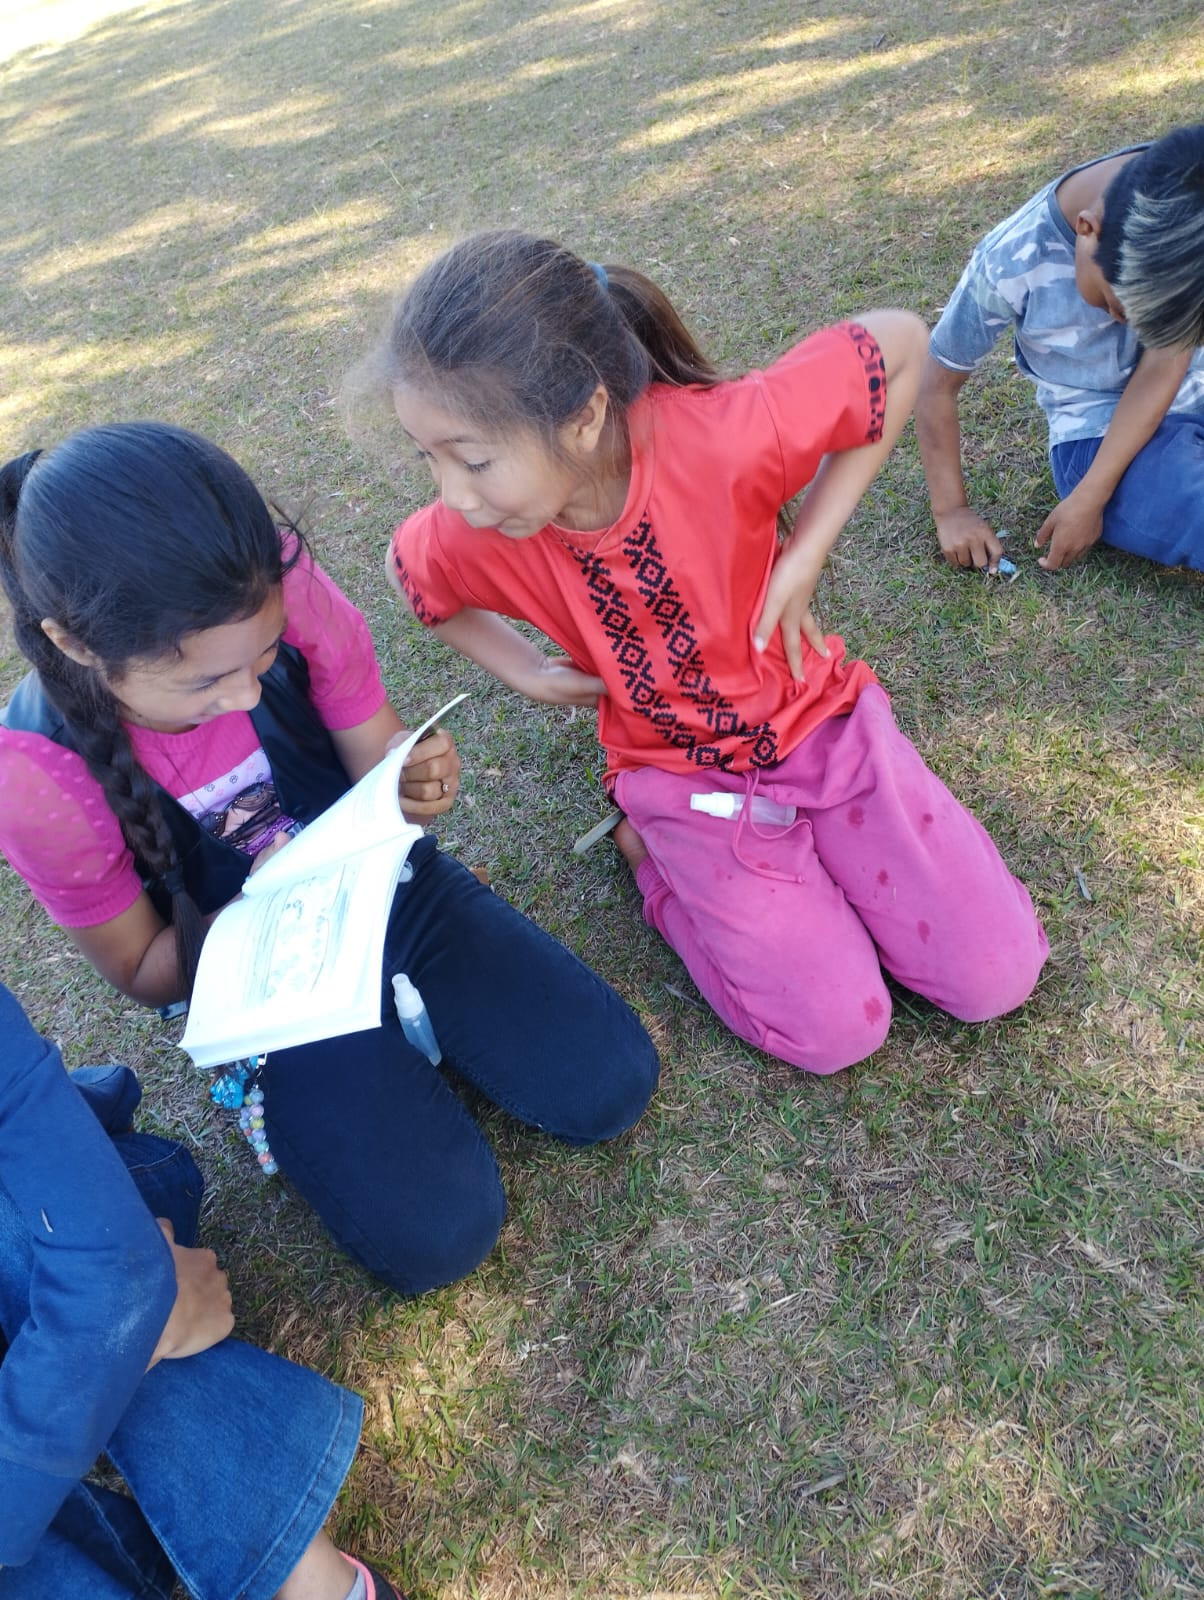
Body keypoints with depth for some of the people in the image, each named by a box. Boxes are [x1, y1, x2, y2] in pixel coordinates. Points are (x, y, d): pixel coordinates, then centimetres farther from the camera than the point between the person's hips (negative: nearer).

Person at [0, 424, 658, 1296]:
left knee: (611, 1086, -6)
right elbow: (142, 971, -10)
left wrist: (414, 788, -32)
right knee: (438, 1236, -14)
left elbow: (378, 762, -7)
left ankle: (406, 1017, 15)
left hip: (391, 890, 2)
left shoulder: (286, 594, -24)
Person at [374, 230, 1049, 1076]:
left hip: (820, 718, 0)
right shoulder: (471, 537, -21)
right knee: (836, 1030, -9)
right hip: (683, 777, 0)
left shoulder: (723, 434, -31)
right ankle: (652, 843, 10)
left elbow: (901, 343, -16)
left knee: (994, 977, -3)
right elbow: (410, 567, 5)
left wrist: (805, 557, -19)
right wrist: (526, 671, -4)